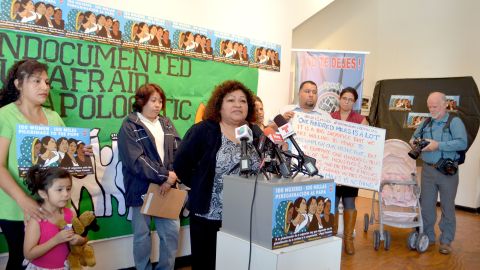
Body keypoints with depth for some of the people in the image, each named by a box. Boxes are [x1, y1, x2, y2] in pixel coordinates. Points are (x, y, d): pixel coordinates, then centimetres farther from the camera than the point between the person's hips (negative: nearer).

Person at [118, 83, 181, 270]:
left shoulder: (167, 124, 12)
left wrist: (171, 178, -13)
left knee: (172, 231, 6)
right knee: (142, 235, 8)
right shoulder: (130, 126, -5)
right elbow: (135, 161, -16)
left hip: (166, 187, 4)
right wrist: (164, 175, -17)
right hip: (141, 189, -4)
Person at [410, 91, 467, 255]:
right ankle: (428, 236, 23)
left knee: (447, 206, 6)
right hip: (427, 169, 5)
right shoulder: (426, 123, 10)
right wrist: (413, 142, -2)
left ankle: (446, 241, 18)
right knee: (426, 205, 9)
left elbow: (462, 143, -17)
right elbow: (414, 136, 21)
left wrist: (438, 145, -22)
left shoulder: (455, 122, -6)